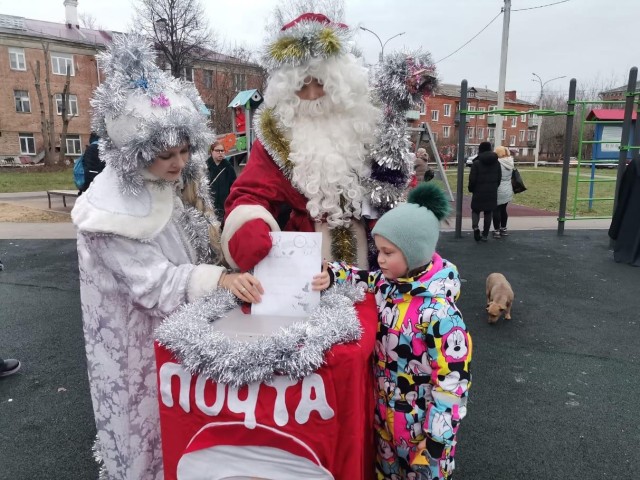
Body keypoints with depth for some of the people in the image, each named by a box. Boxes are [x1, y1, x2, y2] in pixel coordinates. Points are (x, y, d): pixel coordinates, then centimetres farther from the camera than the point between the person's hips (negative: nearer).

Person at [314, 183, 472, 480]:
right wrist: (330, 275, -6)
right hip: (385, 411, 7)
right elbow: (365, 279, 13)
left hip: (420, 423, -7)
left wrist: (437, 439, -20)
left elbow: (453, 383, -26)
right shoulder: (388, 283, -8)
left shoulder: (438, 312, -31)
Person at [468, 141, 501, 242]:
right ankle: (485, 235, 14)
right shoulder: (496, 163, 4)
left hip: (479, 192, -4)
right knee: (488, 213, 11)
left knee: (475, 210, 12)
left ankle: (475, 226, -14)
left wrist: (471, 189, 5)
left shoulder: (476, 163, -11)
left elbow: (472, 179, -11)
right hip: (492, 192, 4)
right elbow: (499, 178, 7)